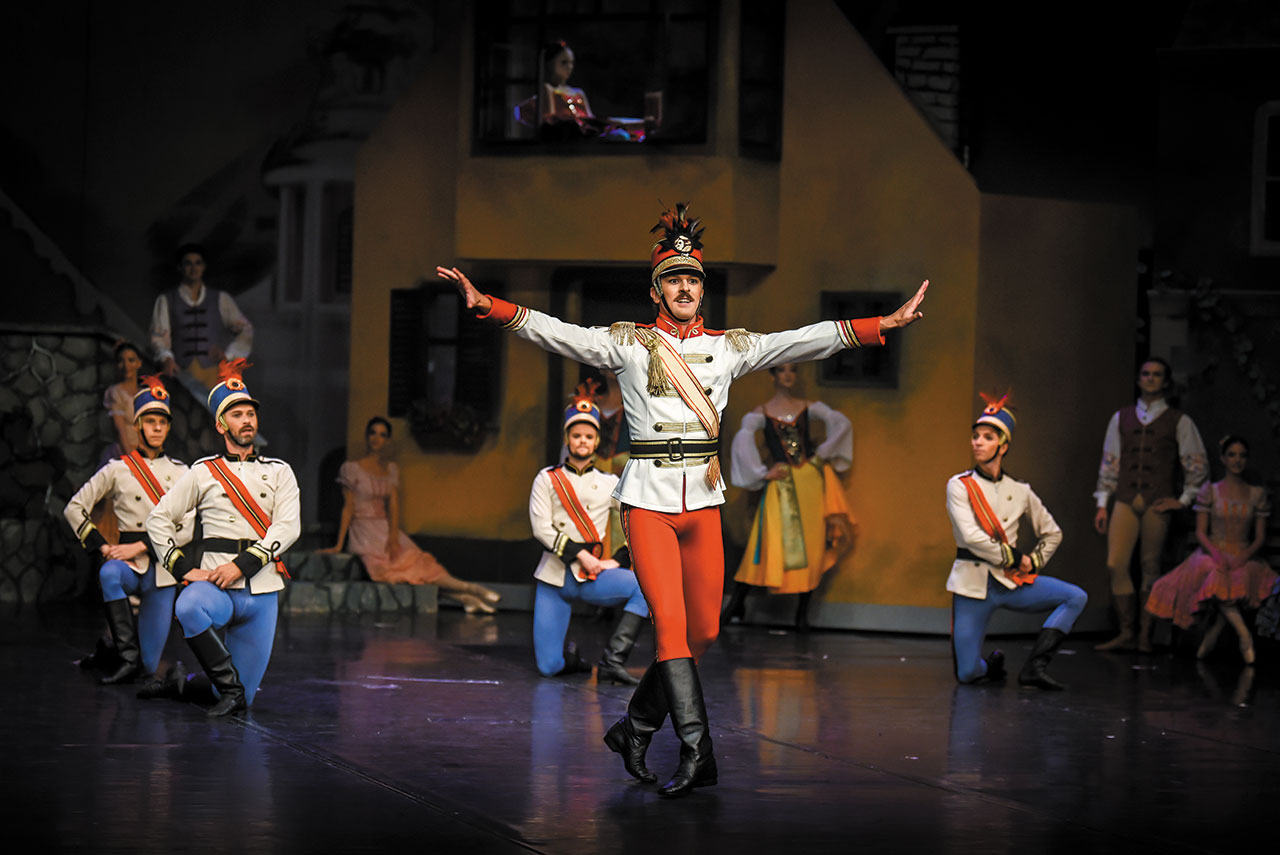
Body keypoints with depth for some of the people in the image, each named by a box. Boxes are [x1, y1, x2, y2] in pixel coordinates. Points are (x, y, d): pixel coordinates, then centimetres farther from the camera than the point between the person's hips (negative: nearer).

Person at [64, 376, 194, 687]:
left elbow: (184, 530, 0)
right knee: (110, 574, -42)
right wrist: (103, 546, -5)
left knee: (150, 667, -2)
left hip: (162, 567, 1)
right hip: (129, 561, -1)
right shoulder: (118, 469, 4)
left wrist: (141, 546, -13)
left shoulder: (180, 472, 8)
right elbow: (75, 508, 6)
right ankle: (127, 658, -37)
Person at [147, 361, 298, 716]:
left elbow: (288, 526, -2)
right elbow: (159, 518, 10)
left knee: (244, 699, -1)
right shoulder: (204, 472, 9)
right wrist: (185, 568, -4)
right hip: (216, 586, -1)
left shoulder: (279, 472, 12)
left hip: (261, 590, 1)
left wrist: (241, 565, -15)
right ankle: (229, 685, -24)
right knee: (189, 608, -40)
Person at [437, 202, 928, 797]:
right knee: (671, 624, -14)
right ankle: (697, 751, -18)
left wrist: (887, 324, -5)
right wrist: (485, 304, -22)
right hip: (648, 499, -4)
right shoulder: (627, 344, 2)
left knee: (703, 632, 3)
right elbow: (550, 331, -7)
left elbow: (810, 340, 4)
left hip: (703, 502, 4)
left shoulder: (729, 347, 9)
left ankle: (635, 727, 22)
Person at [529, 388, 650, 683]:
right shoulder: (548, 479, 7)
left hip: (593, 578, 1)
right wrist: (579, 554, -14)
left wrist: (618, 560, -5)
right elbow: (541, 528, -4)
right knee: (548, 667, -11)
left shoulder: (610, 484, 10)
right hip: (554, 579, -1)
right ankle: (570, 658, 26)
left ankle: (612, 661, -29)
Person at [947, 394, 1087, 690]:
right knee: (967, 674, -9)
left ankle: (1034, 667, -21)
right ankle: (992, 665, 28)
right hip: (973, 585, -3)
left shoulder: (1019, 491, 6)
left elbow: (1052, 533, 20)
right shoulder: (959, 486, -4)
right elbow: (971, 537, -16)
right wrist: (1015, 558, -11)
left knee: (1076, 597, -19)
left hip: (1012, 583, 3)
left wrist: (1033, 562, 4)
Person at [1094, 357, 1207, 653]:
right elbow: (1110, 462, 15)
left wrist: (1183, 500, 0)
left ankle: (1145, 634, 3)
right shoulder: (1121, 419, 14)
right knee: (1116, 565, -8)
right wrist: (1102, 503, 10)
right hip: (1125, 500, 2)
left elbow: (1198, 464, 8)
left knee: (1151, 567, -2)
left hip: (1157, 503, -2)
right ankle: (1126, 633, -3)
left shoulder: (1179, 422, 6)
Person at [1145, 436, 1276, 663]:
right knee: (1216, 577, -36)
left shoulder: (1257, 495, 10)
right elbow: (1201, 532, 2)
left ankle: (1213, 633, -24)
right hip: (1212, 553, -1)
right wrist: (1216, 554, -18)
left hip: (1244, 557, 1)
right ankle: (1244, 634, -39)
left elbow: (1260, 536, 7)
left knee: (1240, 577, -34)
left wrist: (1243, 558, -13)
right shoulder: (1210, 491, 7)